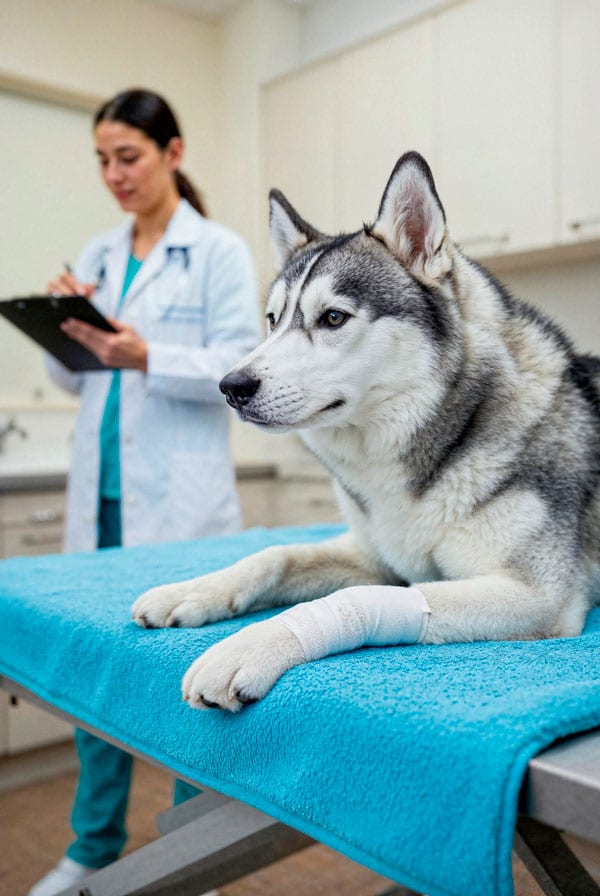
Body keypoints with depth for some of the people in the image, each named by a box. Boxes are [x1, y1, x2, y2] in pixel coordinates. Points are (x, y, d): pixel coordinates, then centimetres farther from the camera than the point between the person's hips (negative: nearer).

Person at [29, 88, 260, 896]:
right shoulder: (97, 256, 15)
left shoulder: (219, 250, -1)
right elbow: (72, 377, 16)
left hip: (181, 496, -5)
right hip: (99, 490, 6)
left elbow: (242, 367, -10)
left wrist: (147, 358, -24)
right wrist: (67, 328, -4)